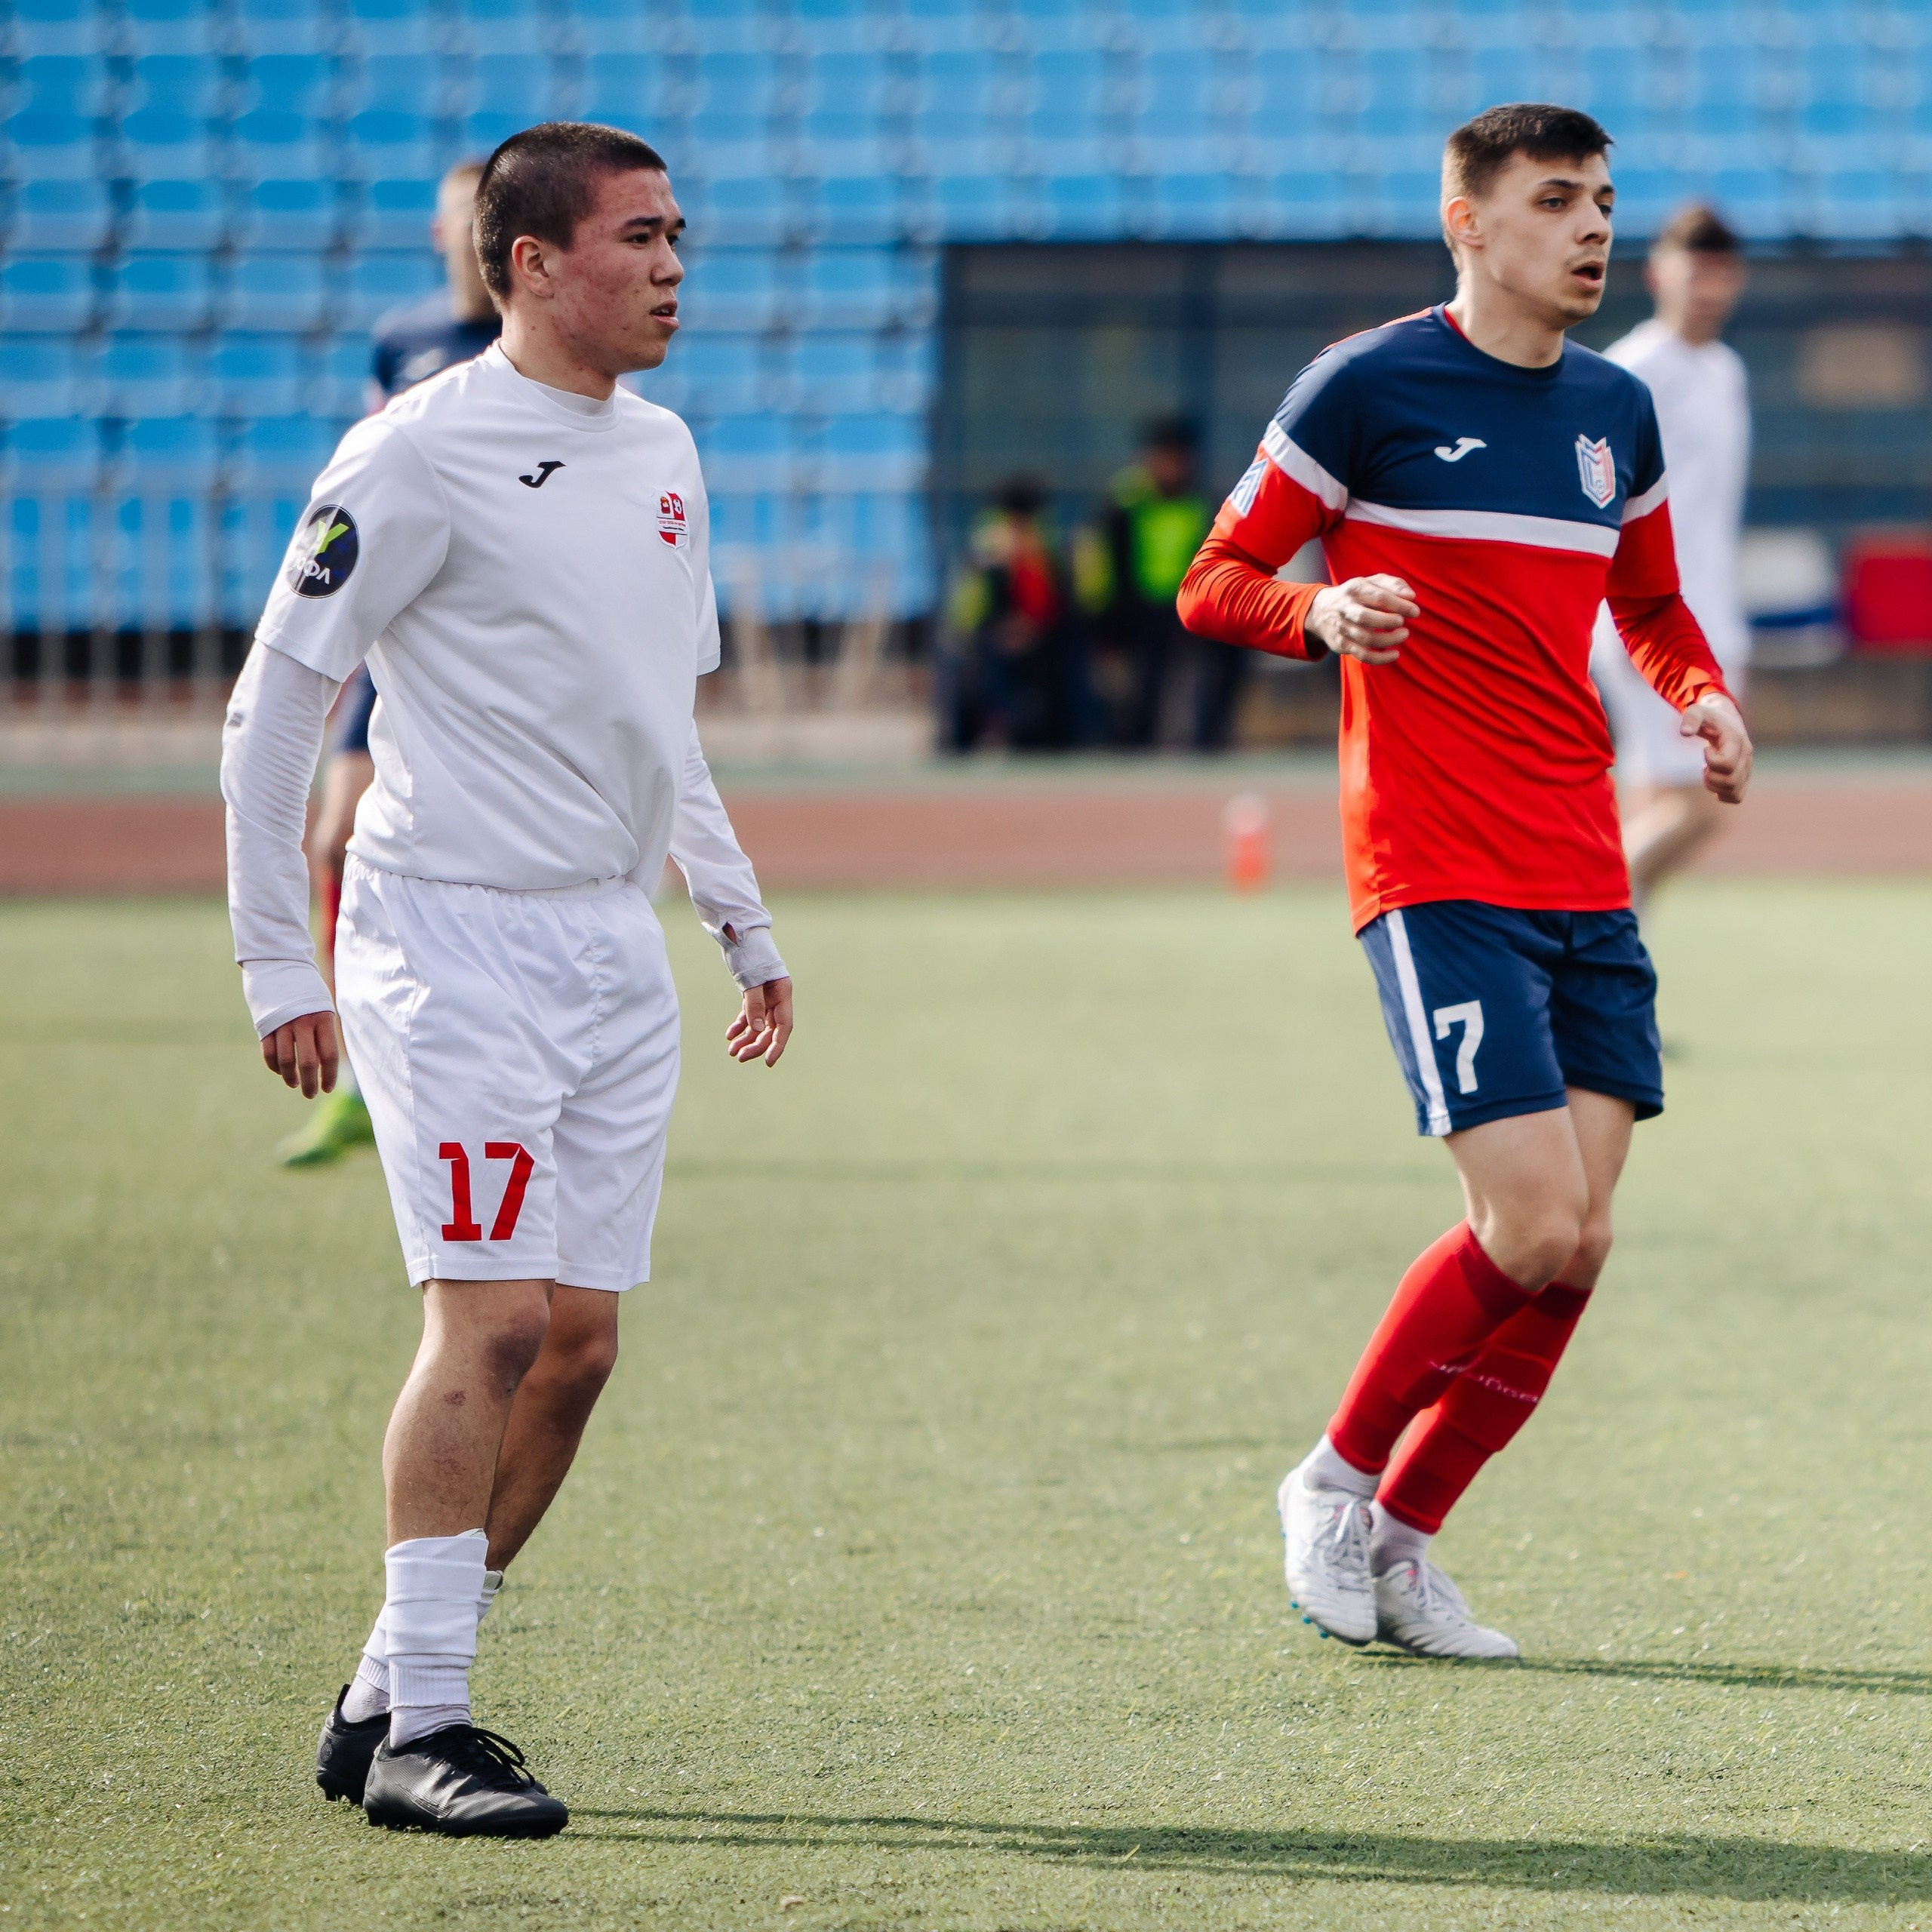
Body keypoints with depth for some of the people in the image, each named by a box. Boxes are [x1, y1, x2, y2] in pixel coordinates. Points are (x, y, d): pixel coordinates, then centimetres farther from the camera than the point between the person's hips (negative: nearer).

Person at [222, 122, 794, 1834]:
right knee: (493, 1319, -15)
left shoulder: (661, 454, 13)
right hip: (456, 938, -8)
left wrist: (745, 924, 22)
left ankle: (389, 1700, 14)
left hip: (616, 951, 8)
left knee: (578, 1342, 4)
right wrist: (278, 964, -10)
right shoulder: (421, 457, -11)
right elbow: (274, 708, -8)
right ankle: (419, 1727, -11)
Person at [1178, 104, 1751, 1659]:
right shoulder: (1368, 387, -4)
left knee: (1576, 1247, 0)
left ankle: (1402, 1537, 14)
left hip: (1586, 883, 6)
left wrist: (1706, 697, 6)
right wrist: (1324, 613, -21)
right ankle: (1339, 1477, 6)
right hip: (1439, 875, -6)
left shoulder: (1616, 410, 13)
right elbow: (1215, 583, 0)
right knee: (1533, 1224, -15)